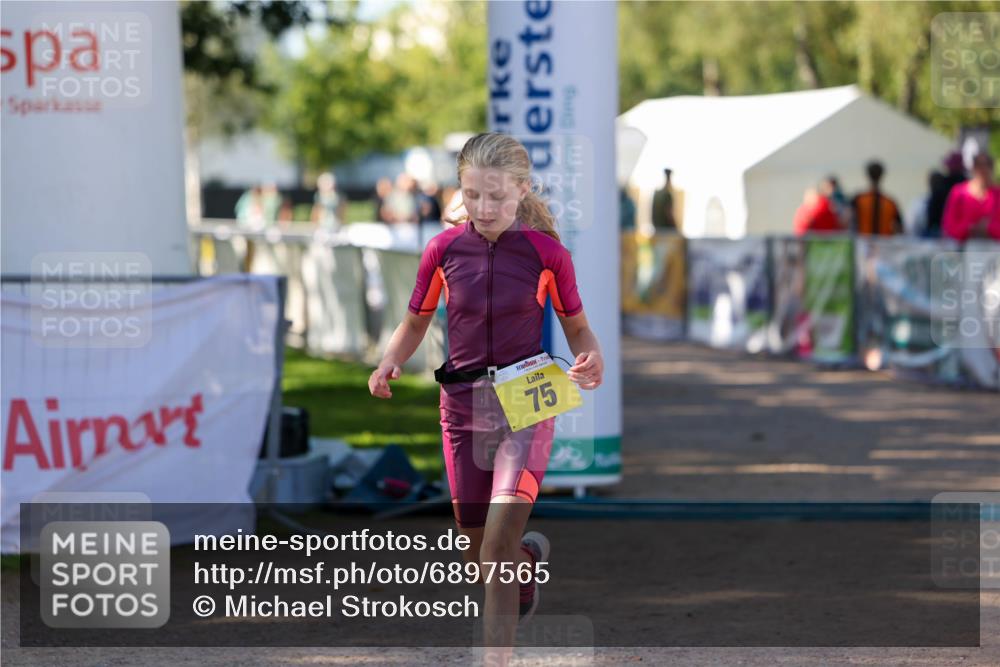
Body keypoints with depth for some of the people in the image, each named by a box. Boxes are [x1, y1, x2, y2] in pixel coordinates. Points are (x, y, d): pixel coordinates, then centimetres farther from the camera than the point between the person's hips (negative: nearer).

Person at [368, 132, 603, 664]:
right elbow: (416, 322, 11)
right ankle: (530, 557, 49)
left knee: (498, 543, -18)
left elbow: (577, 327, 5)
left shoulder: (546, 251, -7)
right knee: (479, 554, 13)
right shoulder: (444, 249, -2)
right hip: (463, 406, 3)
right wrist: (388, 363, -8)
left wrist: (590, 360, -17)